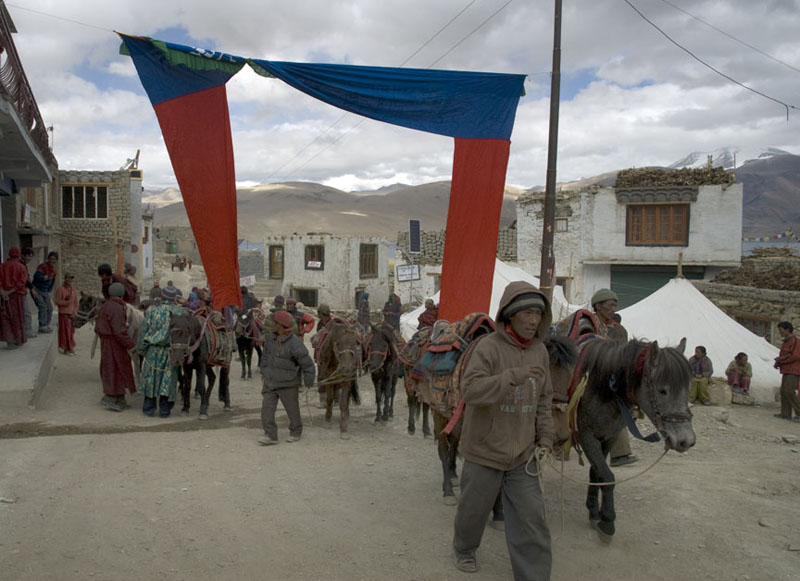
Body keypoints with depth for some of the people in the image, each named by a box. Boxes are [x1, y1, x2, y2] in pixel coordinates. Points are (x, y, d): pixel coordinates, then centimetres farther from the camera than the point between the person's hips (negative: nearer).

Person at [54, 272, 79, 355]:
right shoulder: (60, 289, -7)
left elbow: (76, 302, 13)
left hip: (71, 314, 5)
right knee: (65, 331, -4)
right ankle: (66, 349, 2)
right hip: (63, 313, -5)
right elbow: (57, 301, -10)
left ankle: (71, 348, 17)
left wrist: (74, 312, 3)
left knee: (71, 331, 9)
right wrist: (66, 302, -22)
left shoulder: (73, 289, 10)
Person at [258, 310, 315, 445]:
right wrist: (263, 373, 18)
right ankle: (270, 436, 3)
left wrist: (308, 384, -8)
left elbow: (308, 366, -14)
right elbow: (265, 356, 16)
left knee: (292, 409, 10)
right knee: (267, 408, -3)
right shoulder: (270, 338, -2)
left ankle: (296, 432, 31)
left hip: (288, 384, -5)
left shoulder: (295, 344, -21)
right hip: (270, 382, 5)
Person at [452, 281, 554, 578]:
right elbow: (472, 390, -31)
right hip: (485, 451, -3)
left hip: (523, 455, 4)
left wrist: (545, 436, 4)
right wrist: (513, 376, -40)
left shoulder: (540, 351, 1)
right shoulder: (489, 347, -18)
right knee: (474, 509, 19)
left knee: (531, 522, 3)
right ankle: (464, 550, 47)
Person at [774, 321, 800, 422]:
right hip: (786, 371, 9)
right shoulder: (786, 341, 19)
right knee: (783, 391, 5)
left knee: (789, 391, -15)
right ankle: (786, 413, 6)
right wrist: (778, 362, 6)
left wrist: (780, 360, -14)